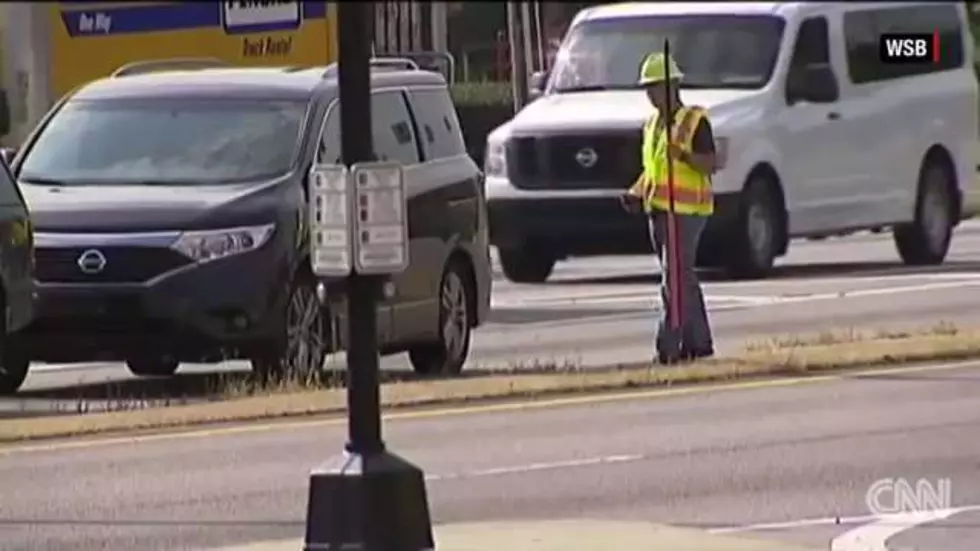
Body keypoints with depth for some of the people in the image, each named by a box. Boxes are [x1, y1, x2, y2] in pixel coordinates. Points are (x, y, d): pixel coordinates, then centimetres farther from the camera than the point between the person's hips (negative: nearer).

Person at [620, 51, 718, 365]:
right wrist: (636, 192, 9)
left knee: (676, 280, -13)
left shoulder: (694, 121, -7)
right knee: (684, 280, 11)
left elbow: (711, 165, -12)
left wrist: (684, 155, -28)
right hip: (658, 210, 8)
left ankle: (668, 346, -16)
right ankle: (698, 343, 16)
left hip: (685, 211, -8)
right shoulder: (651, 125, 18)